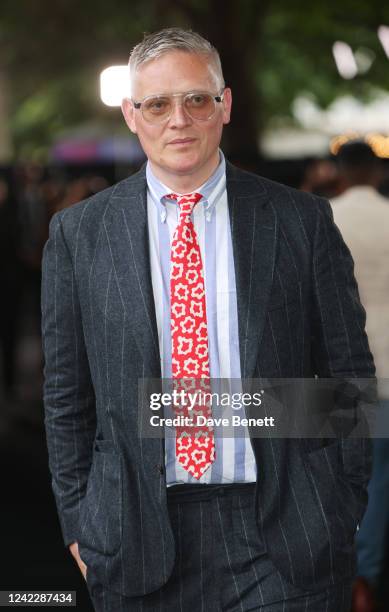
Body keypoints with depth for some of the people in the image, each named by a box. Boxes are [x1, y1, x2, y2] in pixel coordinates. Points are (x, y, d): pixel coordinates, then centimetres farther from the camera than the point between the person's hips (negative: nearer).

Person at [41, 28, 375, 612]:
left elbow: (349, 376, 4)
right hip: (141, 537, 1)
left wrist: (343, 515, 1)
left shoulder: (302, 220, 2)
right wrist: (78, 522, 4)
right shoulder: (79, 233, 4)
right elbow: (67, 395, 7)